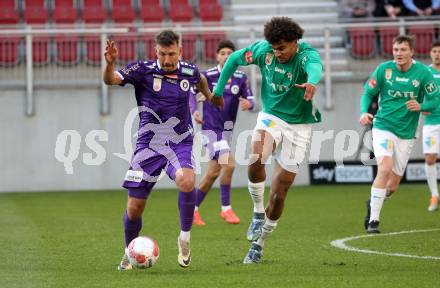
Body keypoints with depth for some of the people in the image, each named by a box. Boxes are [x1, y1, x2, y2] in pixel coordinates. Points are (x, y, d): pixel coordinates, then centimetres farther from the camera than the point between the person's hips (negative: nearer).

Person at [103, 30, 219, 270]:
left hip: (180, 143, 0)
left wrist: (208, 95, 39)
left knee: (186, 180, -32)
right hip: (149, 144, 0)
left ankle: (185, 238, -12)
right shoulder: (143, 70, -8)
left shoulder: (189, 72, 0)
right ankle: (129, 253, 28)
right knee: (134, 208, -1)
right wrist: (110, 63, -42)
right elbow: (110, 80, -23)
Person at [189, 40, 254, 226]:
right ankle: (226, 208, -11)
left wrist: (248, 103, -24)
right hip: (210, 128, -5)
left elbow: (249, 98, 0)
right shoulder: (208, 75, -8)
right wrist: (194, 110, -13)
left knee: (214, 172, 11)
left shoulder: (240, 78, 2)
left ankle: (193, 209, 26)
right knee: (228, 163, -22)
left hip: (227, 130, 6)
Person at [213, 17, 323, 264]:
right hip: (271, 116, 2)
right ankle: (258, 213, -8)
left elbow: (315, 67, -47)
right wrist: (219, 90, 8)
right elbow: (235, 59, 7)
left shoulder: (307, 55, -22)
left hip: (299, 125, -2)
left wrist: (311, 82, -71)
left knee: (280, 191, 1)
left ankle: (259, 244, 20)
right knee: (256, 159, -32)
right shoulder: (263, 50, -10)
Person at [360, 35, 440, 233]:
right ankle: (373, 220, -18)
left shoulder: (422, 72, -6)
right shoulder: (383, 69, -6)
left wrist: (420, 106, -23)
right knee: (385, 169, -24)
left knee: (392, 186, 7)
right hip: (383, 126, -2)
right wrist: (364, 112, -17)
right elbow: (368, 93, 3)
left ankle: (372, 203, 40)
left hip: (406, 133, 2)